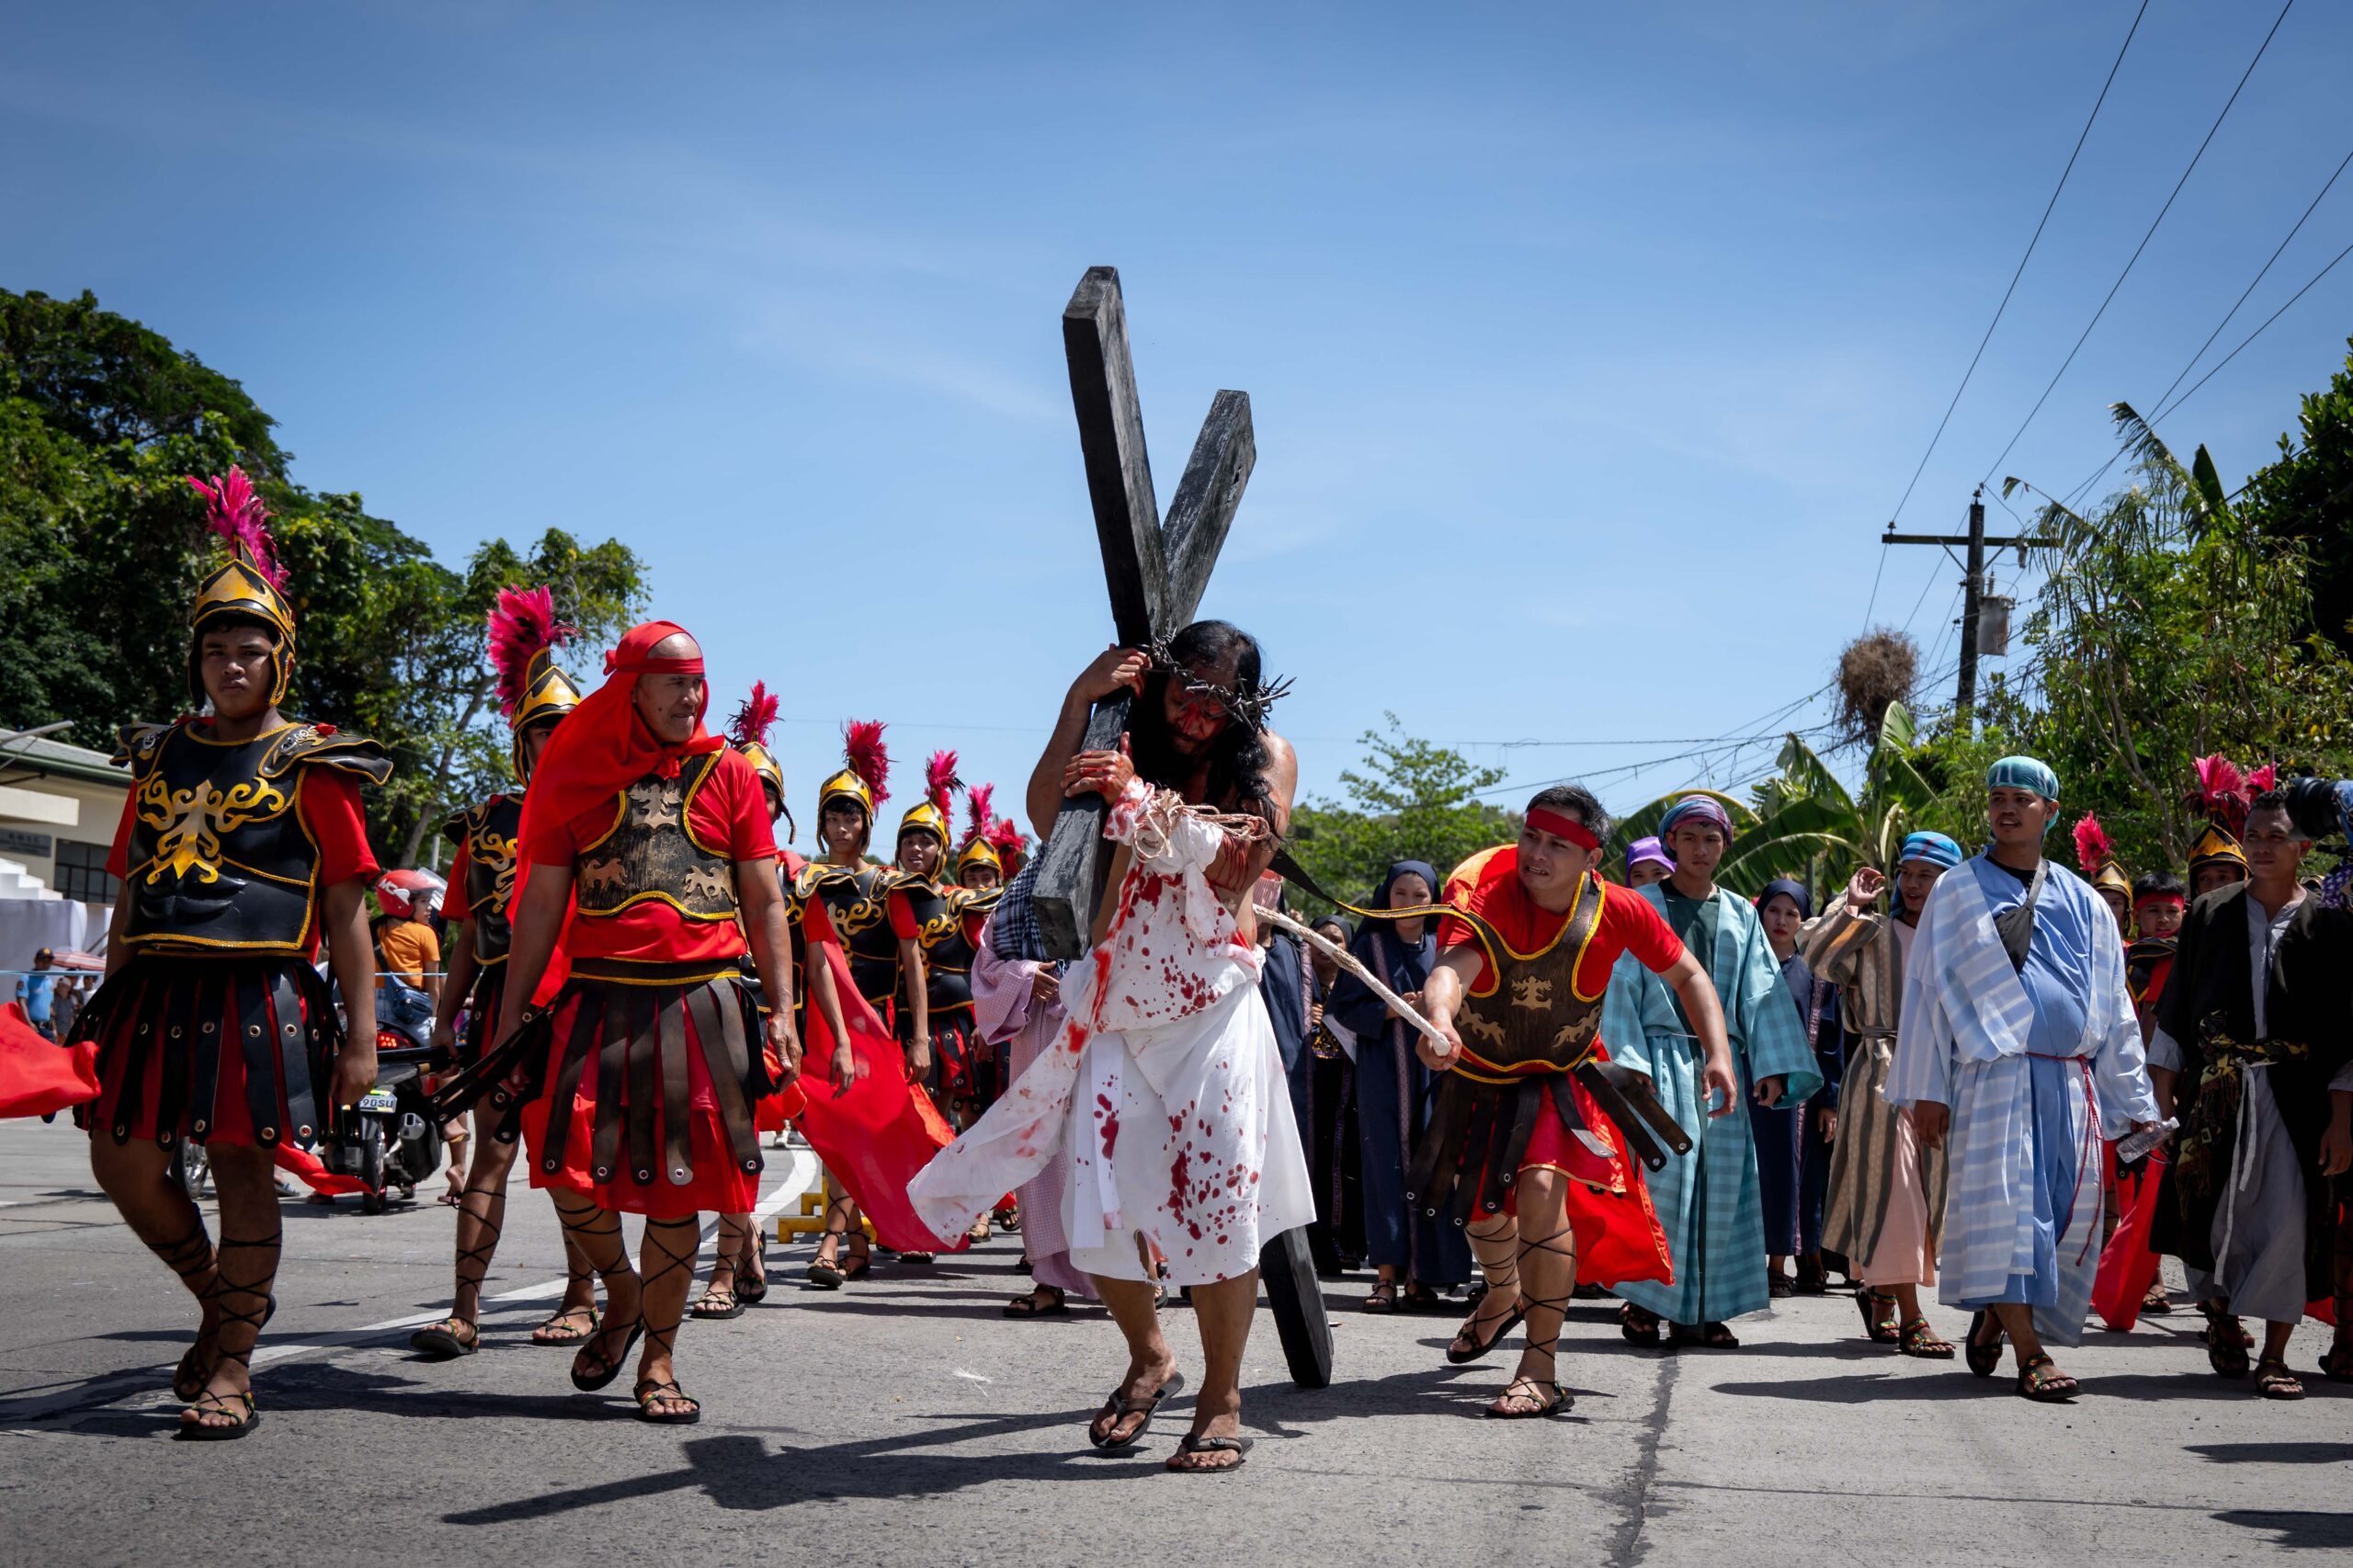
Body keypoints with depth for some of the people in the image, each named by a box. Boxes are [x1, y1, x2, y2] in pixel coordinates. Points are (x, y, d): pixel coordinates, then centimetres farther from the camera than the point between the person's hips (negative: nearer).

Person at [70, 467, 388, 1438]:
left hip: (259, 995, -5)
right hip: (159, 991, 5)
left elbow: (346, 913, -1)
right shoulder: (161, 758, 15)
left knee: (242, 1168, -6)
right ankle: (224, 1298, 26)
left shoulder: (308, 768, 1)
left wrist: (360, 1033, -7)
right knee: (122, 1160, 3)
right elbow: (129, 897, 19)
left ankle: (231, 1372, 2)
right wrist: (107, 1012, 15)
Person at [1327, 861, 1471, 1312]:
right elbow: (1344, 1006, 2)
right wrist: (1389, 1011, -13)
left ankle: (1420, 1277, 2)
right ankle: (1387, 1274, -7)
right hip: (1383, 1074, -1)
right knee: (1387, 1167, -7)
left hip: (1436, 1069, 1)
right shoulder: (1371, 946, 7)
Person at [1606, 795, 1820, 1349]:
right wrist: (1630, 1065, -12)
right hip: (1662, 1058, -3)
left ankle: (1700, 1310, 6)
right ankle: (1643, 1301, -3)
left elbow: (1763, 992, 11)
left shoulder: (1741, 915, 16)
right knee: (1662, 1172, -12)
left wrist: (1773, 1065, -1)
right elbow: (1621, 989, -1)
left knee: (1721, 1181, -1)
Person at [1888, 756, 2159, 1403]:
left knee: (2064, 1211, 2)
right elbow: (1925, 990, 5)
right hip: (1991, 1074, -3)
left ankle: (1994, 1315, 25)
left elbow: (2113, 1004, 16)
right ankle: (2031, 1354, -13)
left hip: (2069, 1079, 3)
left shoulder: (2082, 902, 15)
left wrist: (2135, 1101, 12)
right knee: (2003, 1202, -14)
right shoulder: (1955, 893, 7)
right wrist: (1927, 1089, -2)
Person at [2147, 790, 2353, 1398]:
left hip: (2295, 1096, -1)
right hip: (2214, 1091, 2)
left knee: (2289, 1218, -5)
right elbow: (2177, 1007, 10)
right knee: (2214, 1211, 4)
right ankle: (2225, 1320, 29)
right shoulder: (2209, 915, 7)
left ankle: (2274, 1355, 4)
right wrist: (2163, 1091, 4)